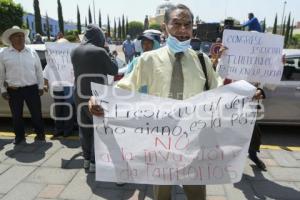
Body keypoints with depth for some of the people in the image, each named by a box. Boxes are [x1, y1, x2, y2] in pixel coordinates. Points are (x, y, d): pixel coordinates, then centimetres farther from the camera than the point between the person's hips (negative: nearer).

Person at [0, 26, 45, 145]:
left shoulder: (32, 52, 6)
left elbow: (39, 71, 8)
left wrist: (40, 86, 5)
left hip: (32, 88, 0)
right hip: (13, 90, 0)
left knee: (36, 113, 5)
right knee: (16, 115, 9)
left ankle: (40, 134, 22)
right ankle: (19, 136, 25)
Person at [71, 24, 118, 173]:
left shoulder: (75, 52, 3)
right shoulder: (100, 51, -15)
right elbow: (114, 70, -6)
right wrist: (109, 55, 7)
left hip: (80, 95, 6)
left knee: (84, 127, 17)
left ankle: (87, 159, 29)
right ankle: (94, 162, 12)